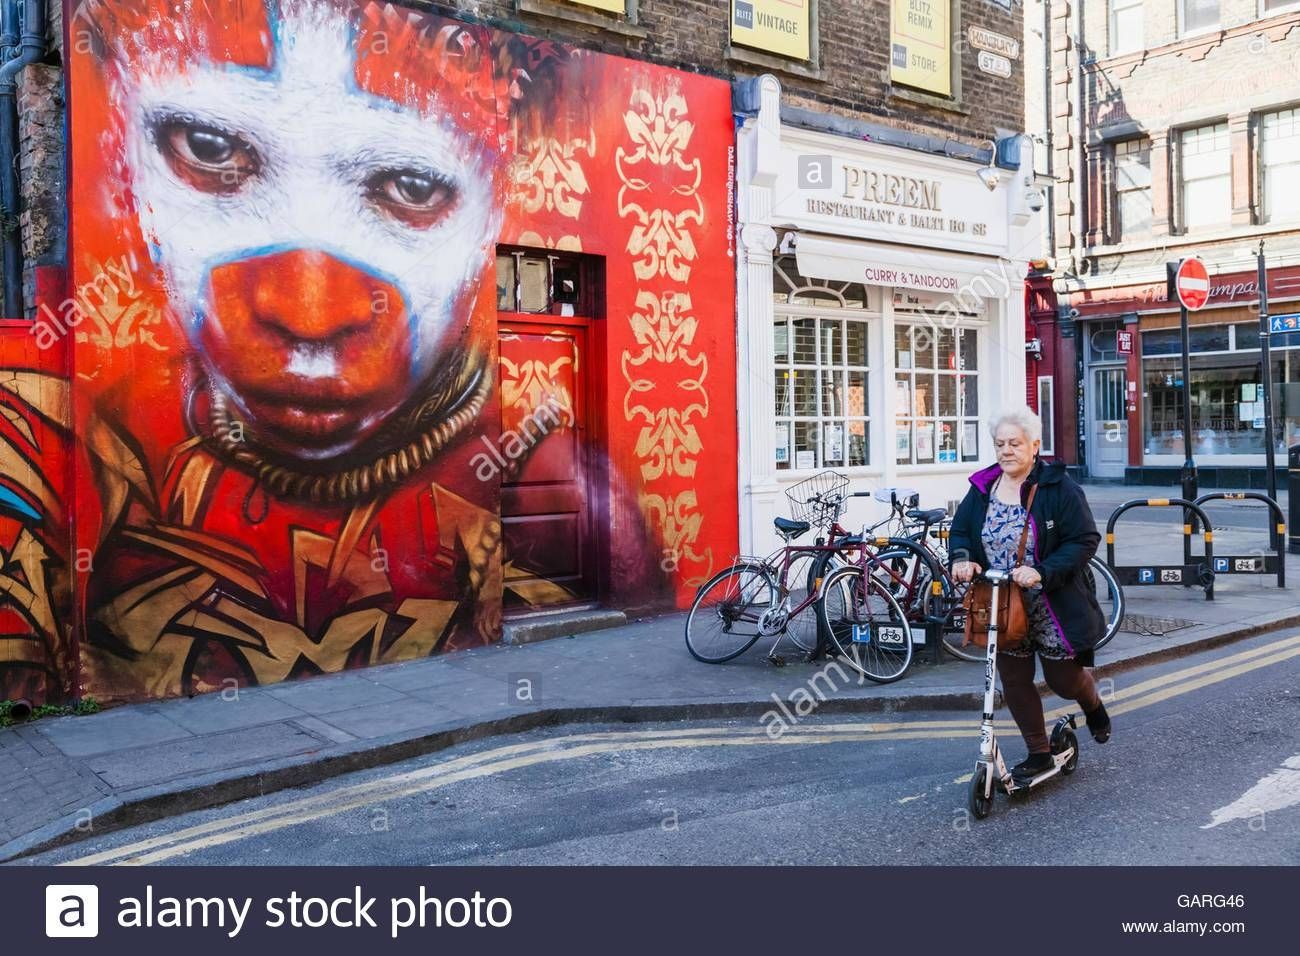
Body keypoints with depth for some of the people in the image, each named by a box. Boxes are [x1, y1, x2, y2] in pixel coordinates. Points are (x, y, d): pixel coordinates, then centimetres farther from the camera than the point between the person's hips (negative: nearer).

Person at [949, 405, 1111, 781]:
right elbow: (960, 531, 11)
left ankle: (1092, 703, 46)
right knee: (1014, 683, 9)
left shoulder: (1059, 486, -13)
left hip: (1053, 607, -4)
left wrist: (1043, 572, -28)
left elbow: (1085, 540, -16)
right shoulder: (982, 488, 1)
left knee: (1064, 681, 9)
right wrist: (961, 558, -12)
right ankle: (1039, 753, 28)